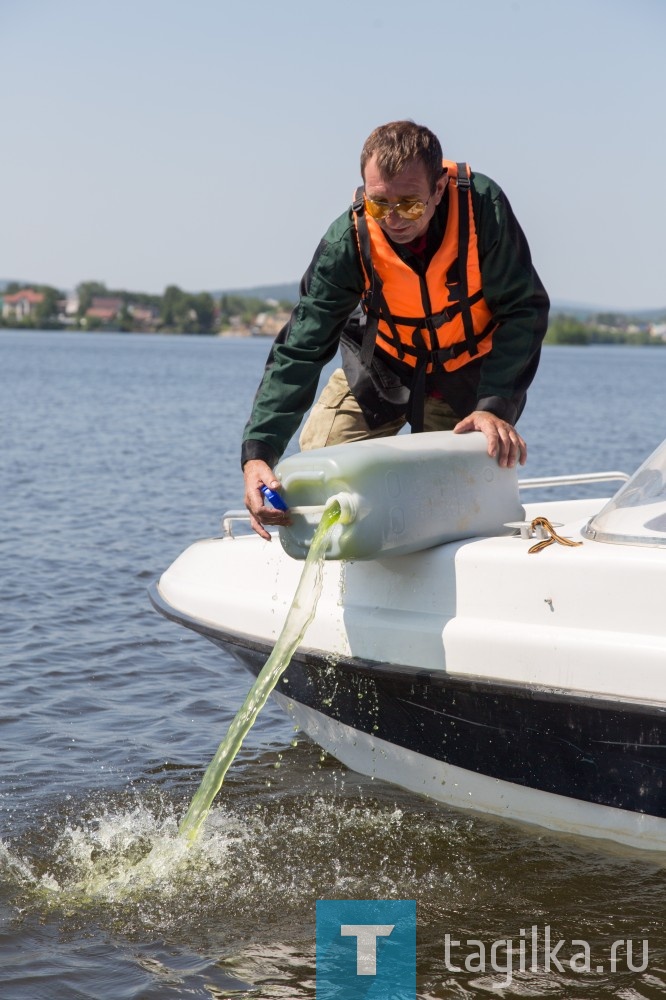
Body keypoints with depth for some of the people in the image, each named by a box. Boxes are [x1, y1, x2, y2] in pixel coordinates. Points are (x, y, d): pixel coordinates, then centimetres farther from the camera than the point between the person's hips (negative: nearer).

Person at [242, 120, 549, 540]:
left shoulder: (483, 206, -30)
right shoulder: (348, 240, -28)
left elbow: (525, 310, -23)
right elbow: (299, 350, -30)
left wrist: (495, 405, -35)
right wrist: (257, 452, -41)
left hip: (471, 372, -1)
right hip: (382, 365, 1)